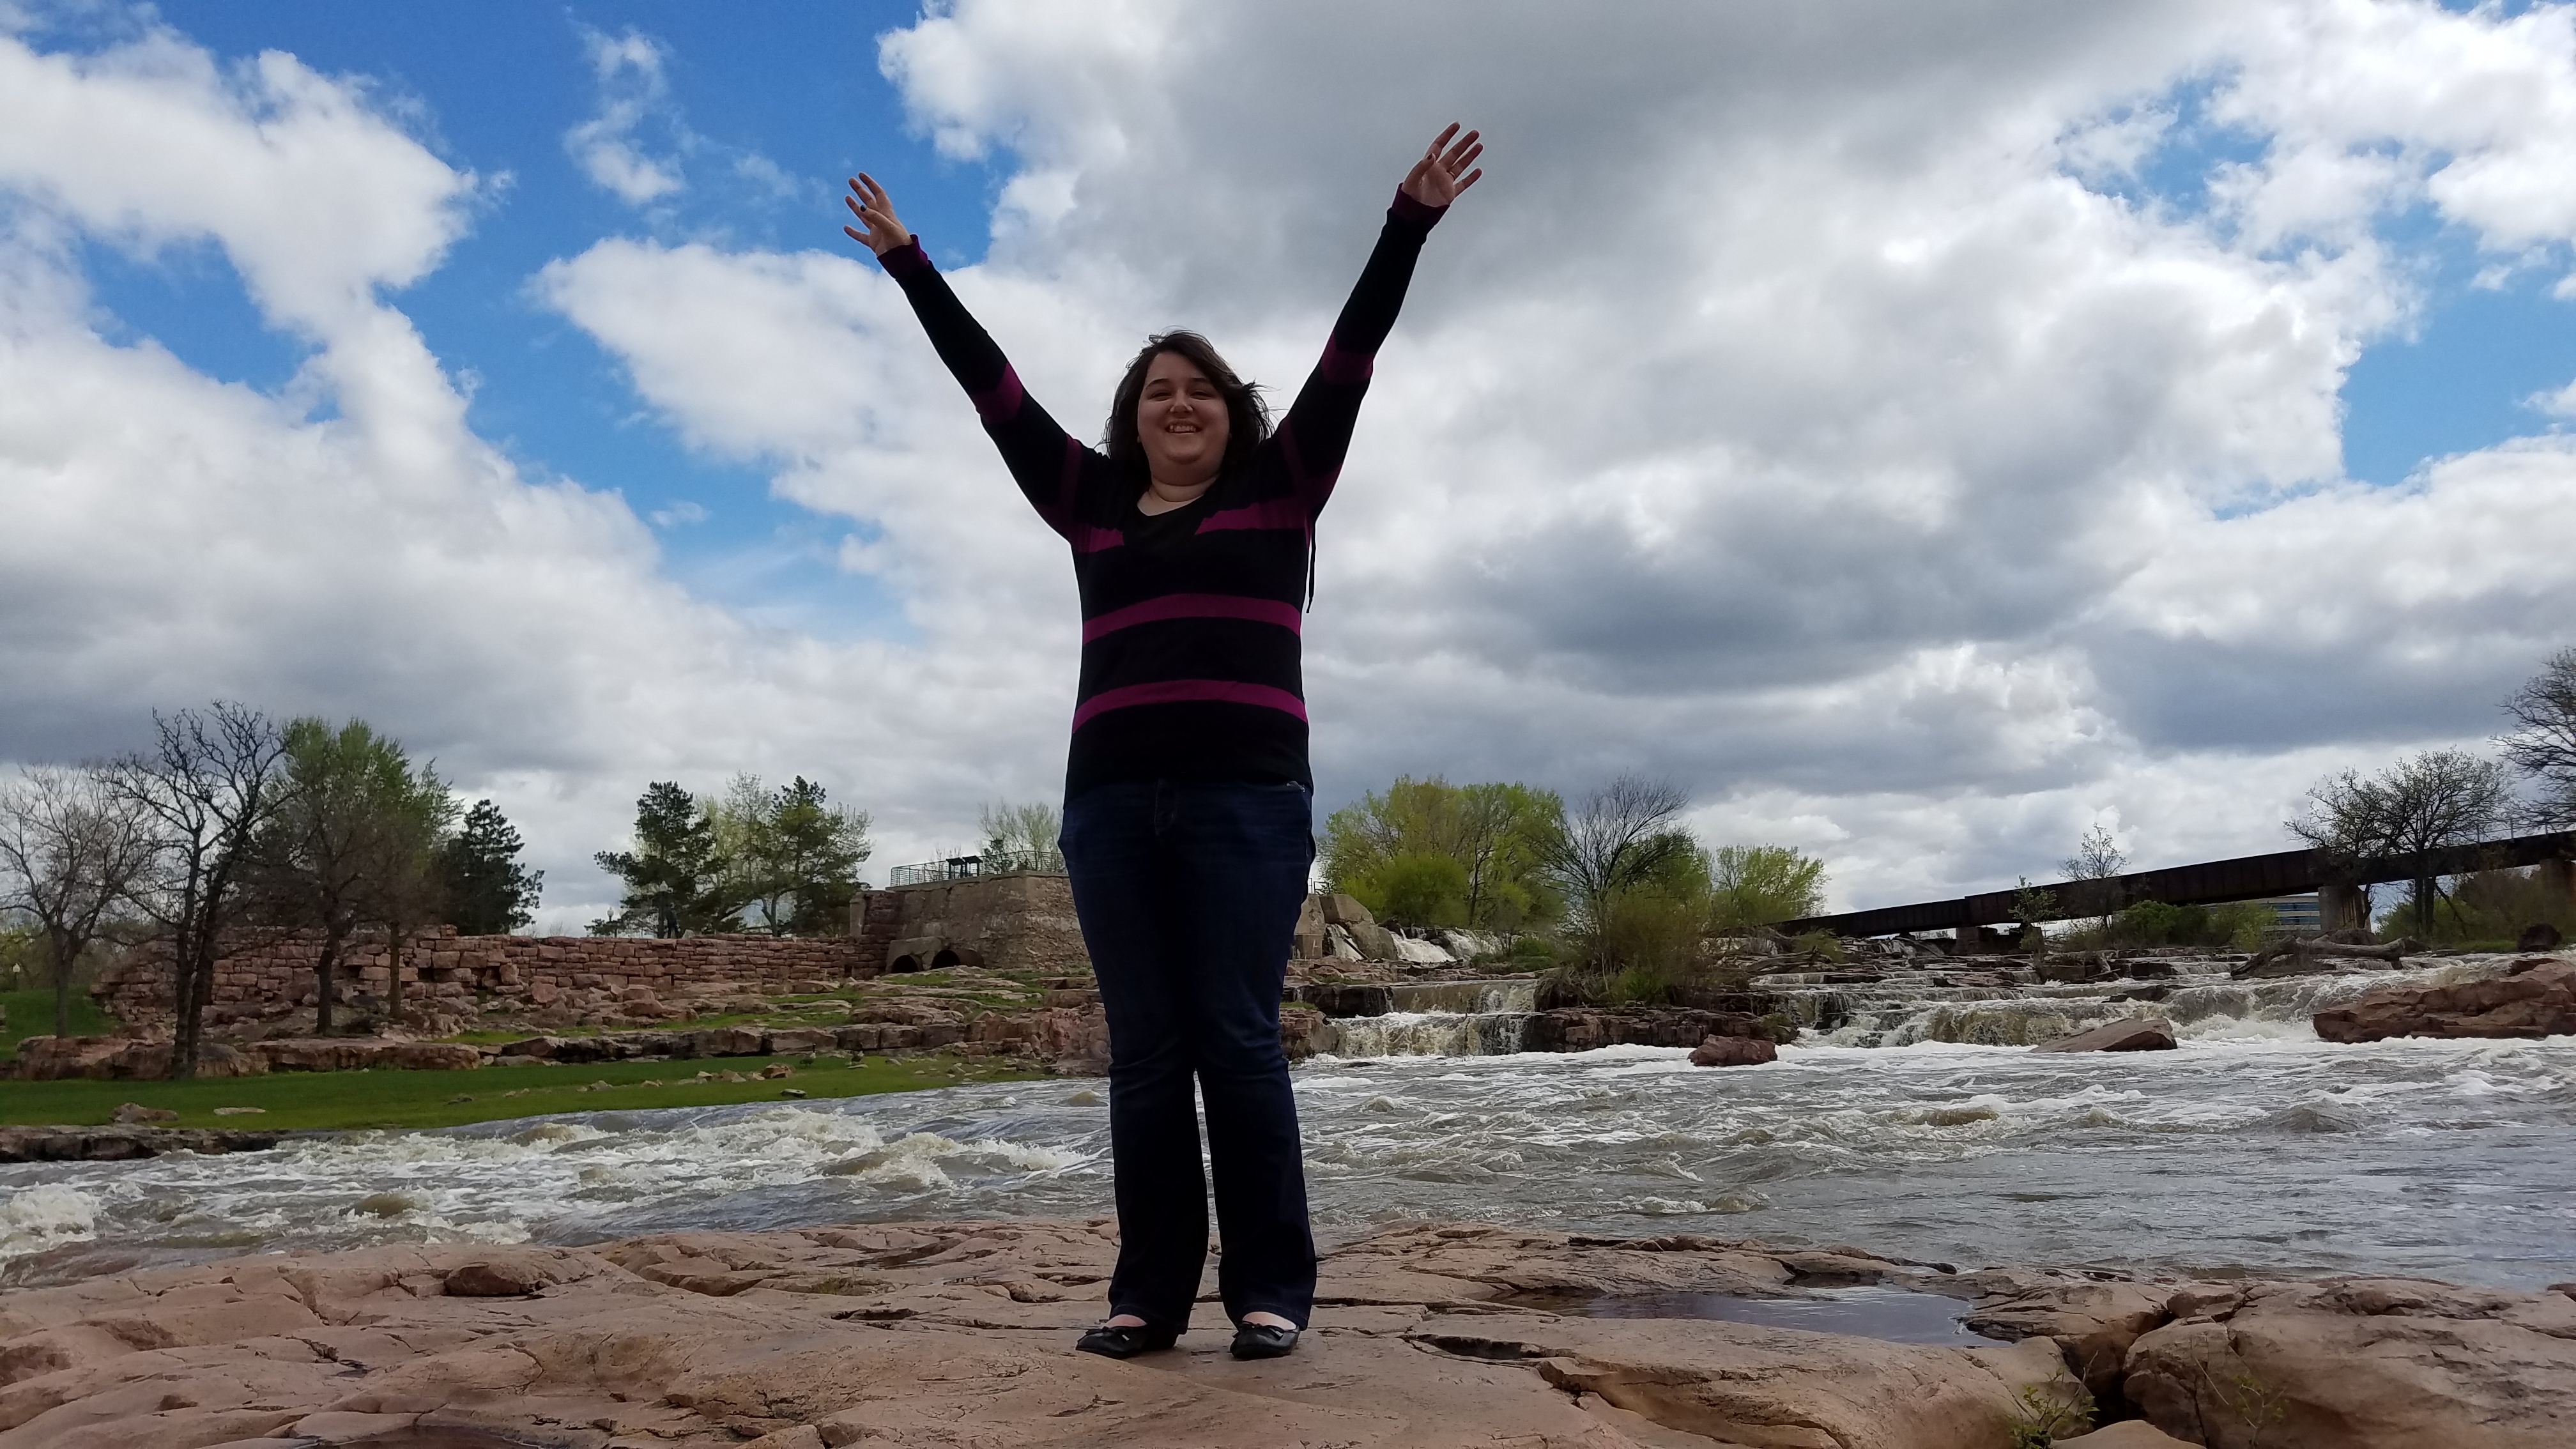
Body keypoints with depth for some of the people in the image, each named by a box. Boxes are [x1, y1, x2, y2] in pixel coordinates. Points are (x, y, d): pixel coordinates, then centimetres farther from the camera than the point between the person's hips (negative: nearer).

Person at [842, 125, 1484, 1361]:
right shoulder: (1092, 503, 19)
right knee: (1144, 1050, 2)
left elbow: (1349, 356, 7)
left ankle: (1271, 1289, 1)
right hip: (1112, 804, 3)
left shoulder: (1279, 489, 13)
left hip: (1246, 798, -3)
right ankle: (1149, 1291, 6)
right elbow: (991, 384, 22)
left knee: (1237, 1039, -6)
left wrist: (1409, 219, 3)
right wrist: (907, 263, 25)